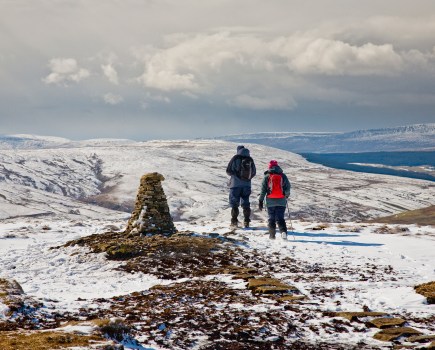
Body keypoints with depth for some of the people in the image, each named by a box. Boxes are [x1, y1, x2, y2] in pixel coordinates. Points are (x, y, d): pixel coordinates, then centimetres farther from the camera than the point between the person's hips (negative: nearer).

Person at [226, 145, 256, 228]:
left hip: (235, 184, -3)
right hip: (247, 184, 4)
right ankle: (246, 222, 9)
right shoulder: (250, 160, 2)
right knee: (246, 204, 11)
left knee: (234, 204, 3)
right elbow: (254, 172, 10)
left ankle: (234, 221, -1)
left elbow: (228, 171, -6)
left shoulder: (235, 158, -9)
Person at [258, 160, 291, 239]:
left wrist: (260, 201, 1)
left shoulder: (267, 176, 0)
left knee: (271, 218, 11)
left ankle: (272, 235, 10)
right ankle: (283, 231, -20)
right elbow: (288, 187, 7)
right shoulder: (283, 176, 3)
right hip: (281, 201, 1)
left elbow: (263, 189, -3)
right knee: (280, 218, 2)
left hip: (271, 201, -1)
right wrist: (286, 195, 27)